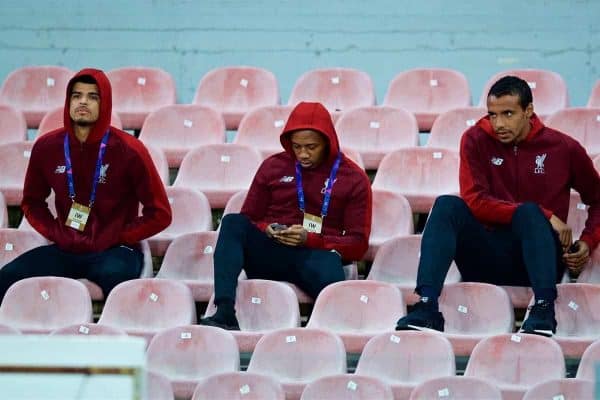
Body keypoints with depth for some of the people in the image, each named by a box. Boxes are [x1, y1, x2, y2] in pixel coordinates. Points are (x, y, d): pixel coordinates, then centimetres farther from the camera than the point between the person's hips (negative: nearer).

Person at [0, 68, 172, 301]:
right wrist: (56, 233, 3)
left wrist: (115, 239, -7)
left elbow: (160, 214, -1)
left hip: (114, 251, -3)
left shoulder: (128, 150, -5)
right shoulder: (46, 147, 5)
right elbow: (32, 202, 21)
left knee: (115, 277, -39)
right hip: (65, 250, 3)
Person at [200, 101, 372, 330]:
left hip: (318, 253, -3)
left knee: (328, 265, -40)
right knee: (233, 223, -28)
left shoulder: (353, 179, 9)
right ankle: (224, 313, -43)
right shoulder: (273, 167, 16)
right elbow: (248, 220, 19)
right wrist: (266, 231, -6)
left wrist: (309, 239, -10)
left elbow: (358, 245, 5)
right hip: (268, 255, 3)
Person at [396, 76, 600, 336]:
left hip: (540, 257, -1)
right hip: (488, 260, 1)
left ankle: (544, 309, -43)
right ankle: (427, 308, -39)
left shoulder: (564, 148, 3)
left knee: (529, 212, -31)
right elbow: (475, 202, -10)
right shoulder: (476, 140, 2)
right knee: (447, 205, -23)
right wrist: (545, 216, -15)